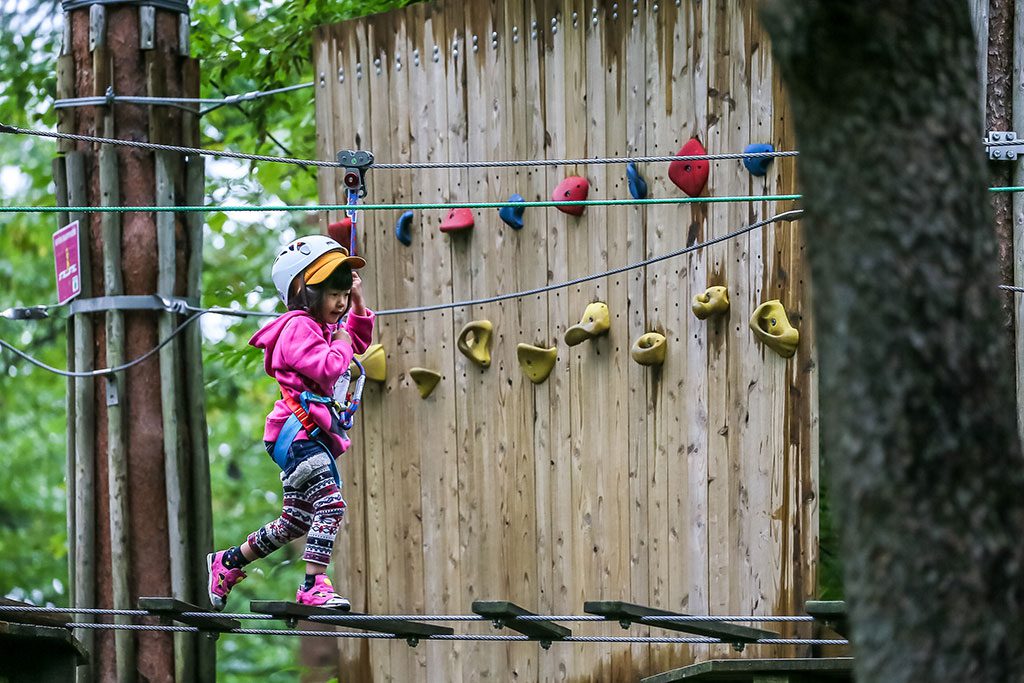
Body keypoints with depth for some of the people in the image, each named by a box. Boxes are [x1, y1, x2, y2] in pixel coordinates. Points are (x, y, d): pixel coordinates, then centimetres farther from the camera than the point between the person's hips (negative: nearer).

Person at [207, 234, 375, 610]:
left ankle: (227, 564, 26)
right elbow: (328, 367, -23)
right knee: (330, 504, -22)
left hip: (310, 434, 11)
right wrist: (340, 342, -4)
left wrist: (358, 303, 24)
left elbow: (358, 342, 37)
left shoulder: (319, 327, 22)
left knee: (295, 522, 15)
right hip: (299, 431, -11)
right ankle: (314, 586, -26)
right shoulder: (298, 327, -10)